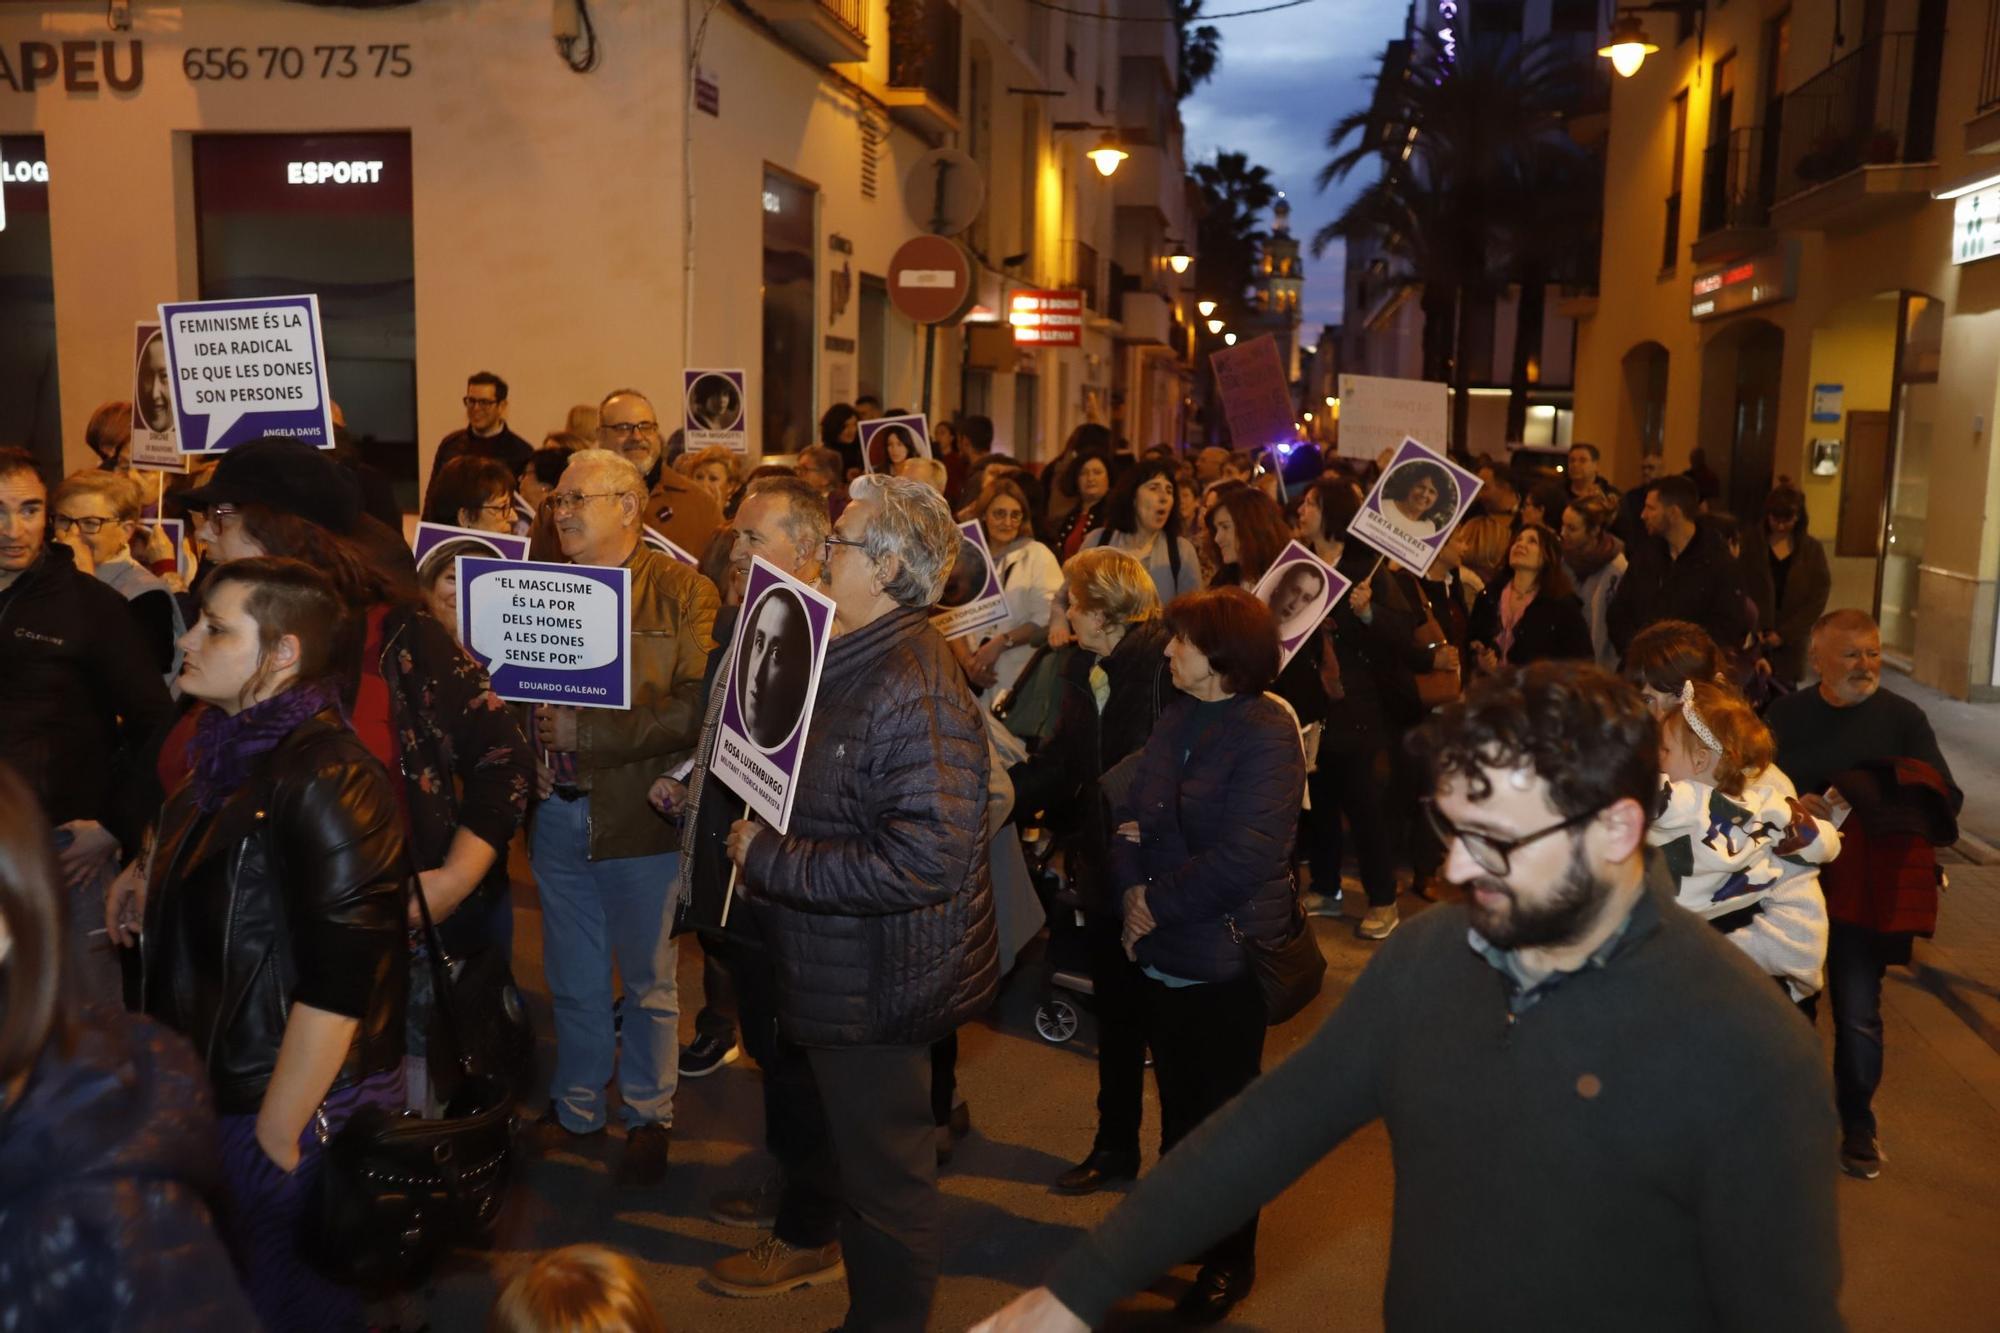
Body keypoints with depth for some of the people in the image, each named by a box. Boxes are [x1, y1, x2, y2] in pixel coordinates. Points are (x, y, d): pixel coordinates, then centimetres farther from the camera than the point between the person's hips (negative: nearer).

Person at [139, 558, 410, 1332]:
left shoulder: (324, 779, -22)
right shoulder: (230, 752, 5)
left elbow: (336, 986, -24)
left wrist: (277, 1133, -19)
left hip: (289, 1110, -8)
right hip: (222, 1091, 8)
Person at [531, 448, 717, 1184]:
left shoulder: (682, 592, -10)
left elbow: (696, 709, -19)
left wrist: (585, 732, -21)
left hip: (641, 814, -4)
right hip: (558, 812, 4)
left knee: (647, 980, 12)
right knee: (573, 978, 19)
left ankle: (648, 1117, 30)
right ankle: (575, 1105, 37)